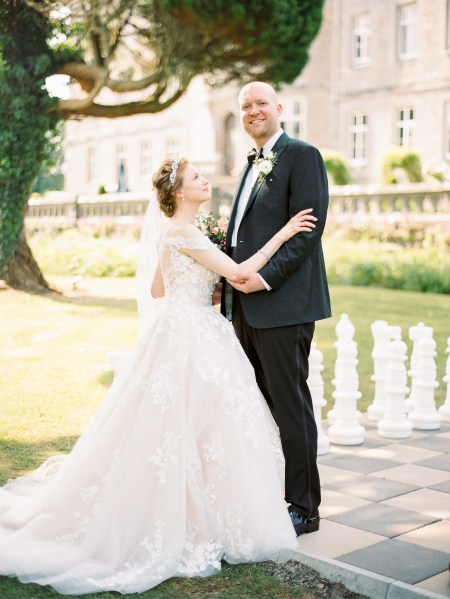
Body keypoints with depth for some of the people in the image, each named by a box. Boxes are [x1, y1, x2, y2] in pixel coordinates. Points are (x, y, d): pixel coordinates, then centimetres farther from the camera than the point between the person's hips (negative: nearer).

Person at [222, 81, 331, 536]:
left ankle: (304, 508, 10)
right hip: (247, 306, 9)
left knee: (290, 405, -2)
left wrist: (266, 276, -20)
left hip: (283, 302, -8)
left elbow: (309, 227, -14)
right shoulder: (253, 164, 21)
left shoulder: (302, 156, -5)